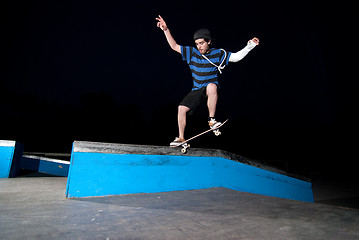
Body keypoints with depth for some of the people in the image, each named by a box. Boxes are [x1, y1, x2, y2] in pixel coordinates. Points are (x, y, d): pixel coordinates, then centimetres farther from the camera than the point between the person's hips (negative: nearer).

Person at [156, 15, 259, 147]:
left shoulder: (218, 53, -1)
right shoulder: (192, 52, 2)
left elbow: (236, 57, 1)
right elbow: (174, 46, 3)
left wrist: (250, 46, -9)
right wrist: (166, 30, -5)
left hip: (211, 88, -3)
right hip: (197, 90, 3)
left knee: (211, 86, -39)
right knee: (182, 108, -11)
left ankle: (211, 120, -26)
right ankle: (181, 138, 5)